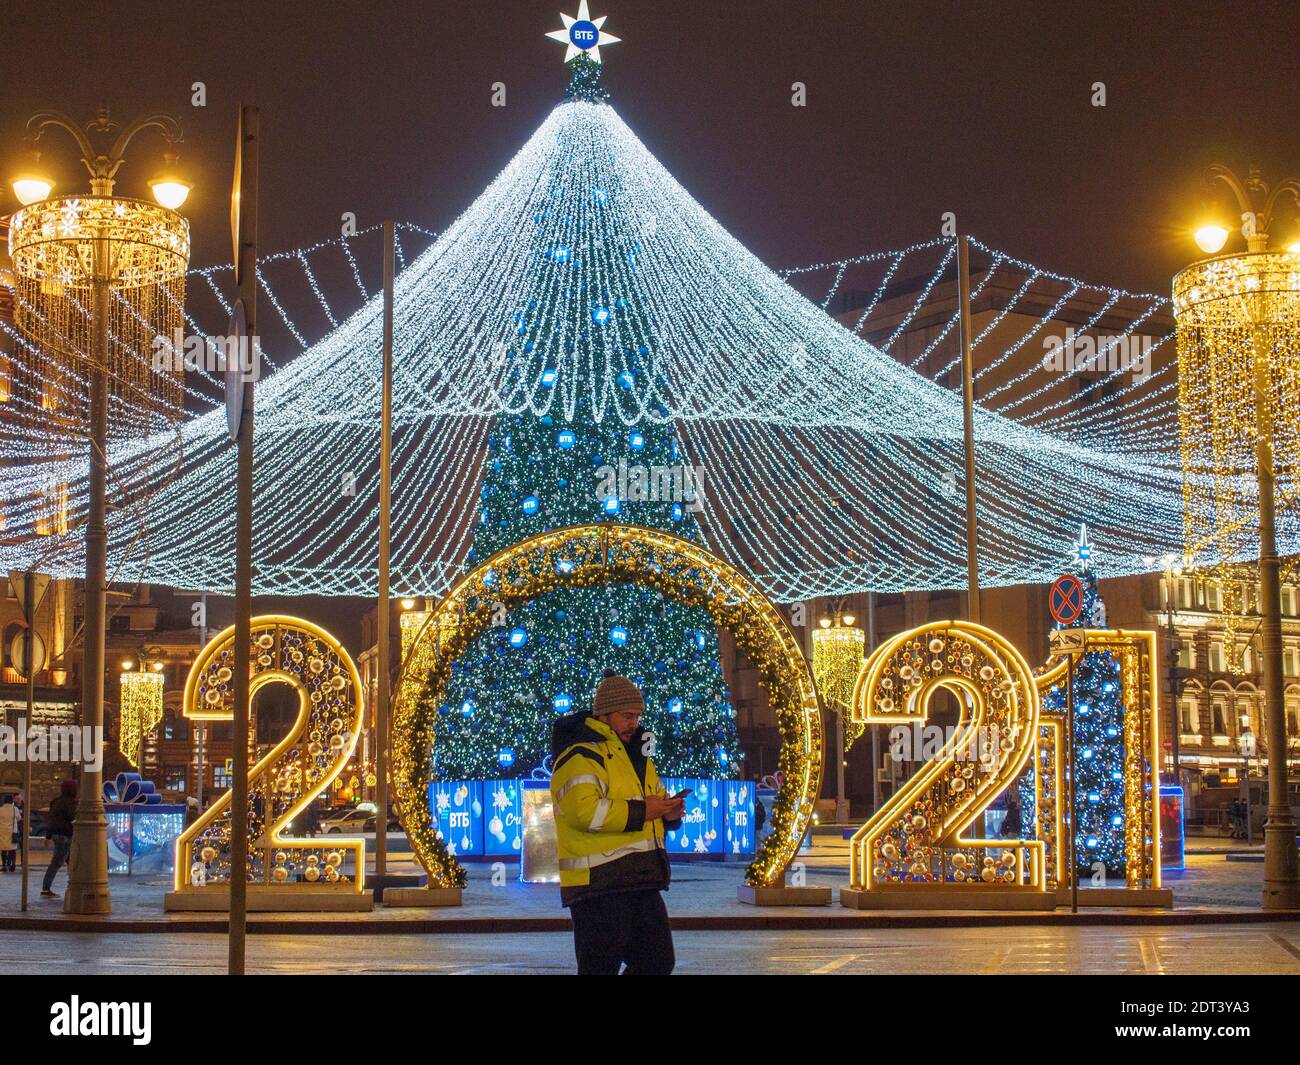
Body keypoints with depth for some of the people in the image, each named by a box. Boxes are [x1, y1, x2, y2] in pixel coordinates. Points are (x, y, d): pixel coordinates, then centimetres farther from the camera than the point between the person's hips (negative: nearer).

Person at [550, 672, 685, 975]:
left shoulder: (636, 755, 22)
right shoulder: (580, 756, -10)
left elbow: (657, 798, 30)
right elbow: (583, 810, -25)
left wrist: (670, 813, 6)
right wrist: (640, 811, -20)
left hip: (641, 882, 9)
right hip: (599, 883, -9)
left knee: (658, 962, 12)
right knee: (601, 967, -4)